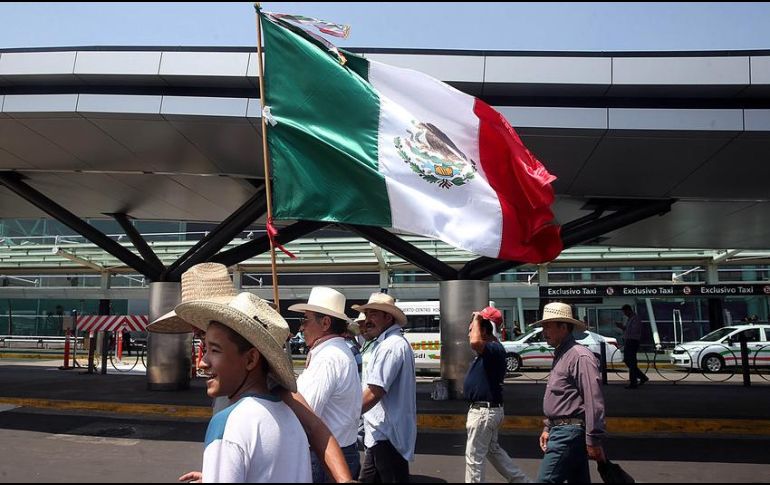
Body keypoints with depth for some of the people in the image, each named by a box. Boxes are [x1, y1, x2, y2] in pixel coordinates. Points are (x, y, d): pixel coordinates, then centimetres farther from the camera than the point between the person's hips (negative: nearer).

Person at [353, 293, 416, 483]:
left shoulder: (391, 345, -19)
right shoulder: (388, 343, 15)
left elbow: (374, 393, -24)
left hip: (386, 434, -10)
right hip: (383, 433, 10)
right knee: (367, 479, 17)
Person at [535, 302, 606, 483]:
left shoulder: (580, 356, -17)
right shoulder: (560, 355, 15)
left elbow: (594, 402, -21)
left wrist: (593, 440, -21)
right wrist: (548, 428, 20)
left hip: (570, 432, -10)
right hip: (560, 429, 10)